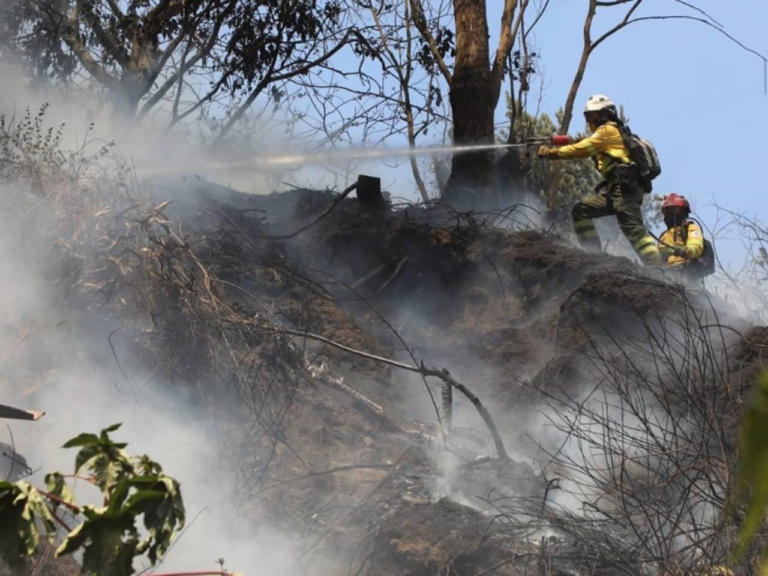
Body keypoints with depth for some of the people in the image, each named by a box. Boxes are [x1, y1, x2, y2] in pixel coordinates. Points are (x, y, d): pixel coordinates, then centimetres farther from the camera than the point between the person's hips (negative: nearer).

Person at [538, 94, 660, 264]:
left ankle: (655, 265, -27)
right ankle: (593, 253, 4)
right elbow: (584, 149, 21)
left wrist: (553, 152, 1)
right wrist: (553, 151, 9)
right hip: (615, 188, 10)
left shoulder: (609, 130, -1)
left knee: (632, 228, -21)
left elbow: (582, 148, -5)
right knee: (580, 211, 9)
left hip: (625, 187, -10)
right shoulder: (605, 137, 29)